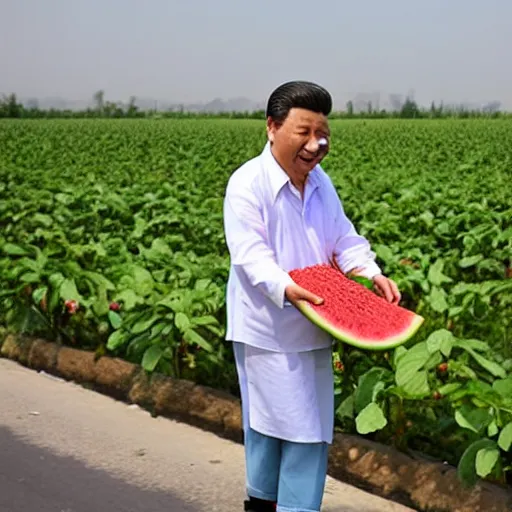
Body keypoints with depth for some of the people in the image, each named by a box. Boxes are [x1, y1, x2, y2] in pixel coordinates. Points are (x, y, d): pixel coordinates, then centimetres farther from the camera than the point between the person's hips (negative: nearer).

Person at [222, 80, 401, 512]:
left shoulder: (320, 182, 7)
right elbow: (249, 253, -23)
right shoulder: (248, 184, -16)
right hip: (267, 328, -7)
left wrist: (373, 273, -12)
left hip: (313, 327, 7)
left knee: (313, 427, 12)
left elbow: (344, 239, 8)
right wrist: (284, 287, -40)